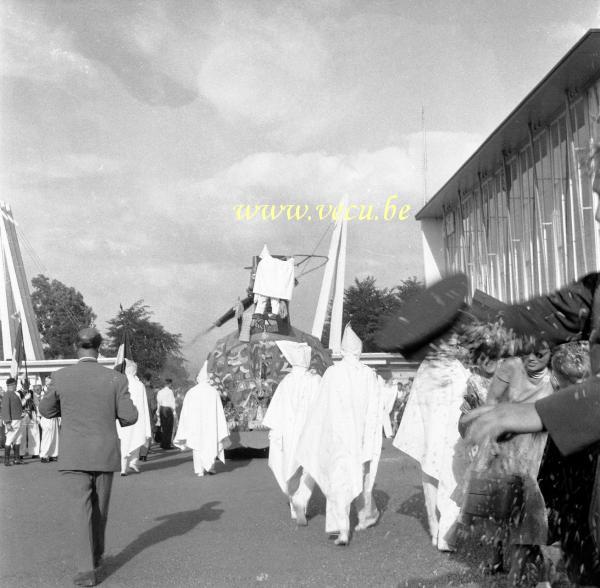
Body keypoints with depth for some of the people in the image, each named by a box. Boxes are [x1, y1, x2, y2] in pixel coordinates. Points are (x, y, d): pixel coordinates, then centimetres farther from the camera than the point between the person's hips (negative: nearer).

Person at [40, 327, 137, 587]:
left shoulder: (61, 377, -7)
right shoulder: (116, 379, -7)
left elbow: (46, 410, 7)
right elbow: (130, 417, -6)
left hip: (73, 458, -1)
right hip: (104, 456, 2)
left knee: (81, 512, -1)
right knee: (99, 509, 20)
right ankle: (95, 555, 38)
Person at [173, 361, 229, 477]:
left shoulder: (191, 392, -1)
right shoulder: (214, 392, 0)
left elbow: (185, 412, -1)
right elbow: (219, 411, -2)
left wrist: (185, 431, 5)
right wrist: (222, 430, 1)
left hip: (195, 424, 0)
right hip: (210, 424, 0)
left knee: (198, 446, 8)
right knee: (211, 445, 17)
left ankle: (199, 470, 2)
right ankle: (210, 467, 13)